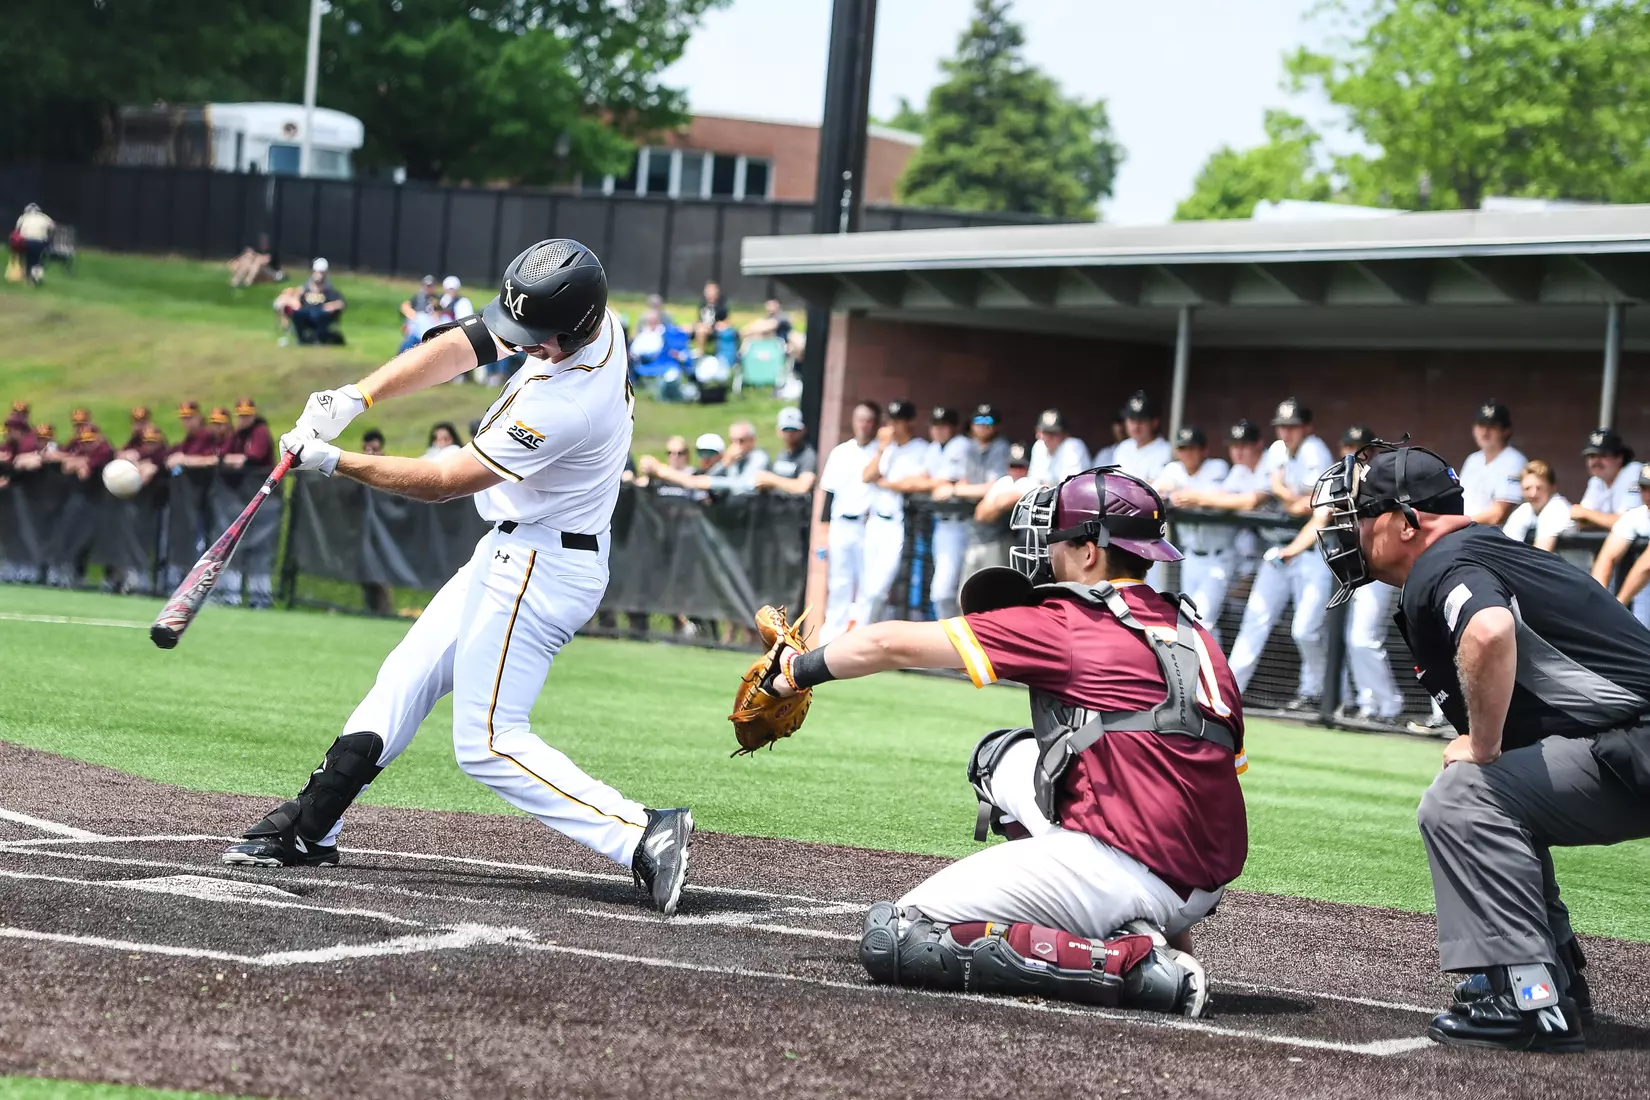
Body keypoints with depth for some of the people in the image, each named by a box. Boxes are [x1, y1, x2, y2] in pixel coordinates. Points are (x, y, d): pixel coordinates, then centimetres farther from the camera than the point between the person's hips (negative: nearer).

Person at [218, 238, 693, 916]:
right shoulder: (593, 320, -6)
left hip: (538, 571, -10)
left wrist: (337, 463, -12)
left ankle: (642, 836, -16)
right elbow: (459, 347, 0)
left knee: (488, 743, -8)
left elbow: (445, 481, -21)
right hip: (510, 555, 10)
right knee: (404, 680, 15)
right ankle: (307, 829, 22)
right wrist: (353, 398, -10)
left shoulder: (567, 402, -31)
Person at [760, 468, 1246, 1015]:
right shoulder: (1194, 636, 17)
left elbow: (888, 645, 3)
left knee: (892, 939, -5)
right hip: (1205, 889, 8)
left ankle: (1130, 964, -13)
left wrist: (797, 670, 20)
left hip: (1126, 874, -8)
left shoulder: (1065, 626, -3)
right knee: (1000, 757, 28)